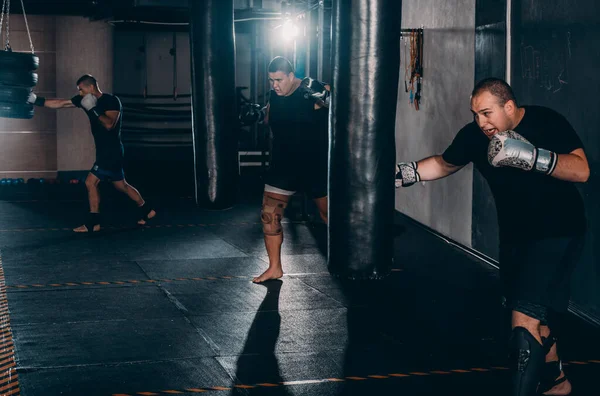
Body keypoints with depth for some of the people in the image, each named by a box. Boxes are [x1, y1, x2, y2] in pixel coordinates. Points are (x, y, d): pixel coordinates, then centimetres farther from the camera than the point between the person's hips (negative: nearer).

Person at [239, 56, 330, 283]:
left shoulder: (313, 89, -15)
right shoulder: (274, 96, 1)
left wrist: (325, 99, -37)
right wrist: (257, 114, -1)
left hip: (315, 166, -4)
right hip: (283, 165, 5)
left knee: (329, 214, 8)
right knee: (269, 215, 0)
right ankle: (275, 267, 13)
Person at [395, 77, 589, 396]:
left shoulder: (547, 123, -19)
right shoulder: (474, 135, -8)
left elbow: (581, 170, -28)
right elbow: (444, 164, 11)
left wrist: (530, 155, -39)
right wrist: (404, 173, -1)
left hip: (556, 233, -6)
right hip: (514, 235, 6)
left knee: (525, 318, -18)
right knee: (534, 313, 19)